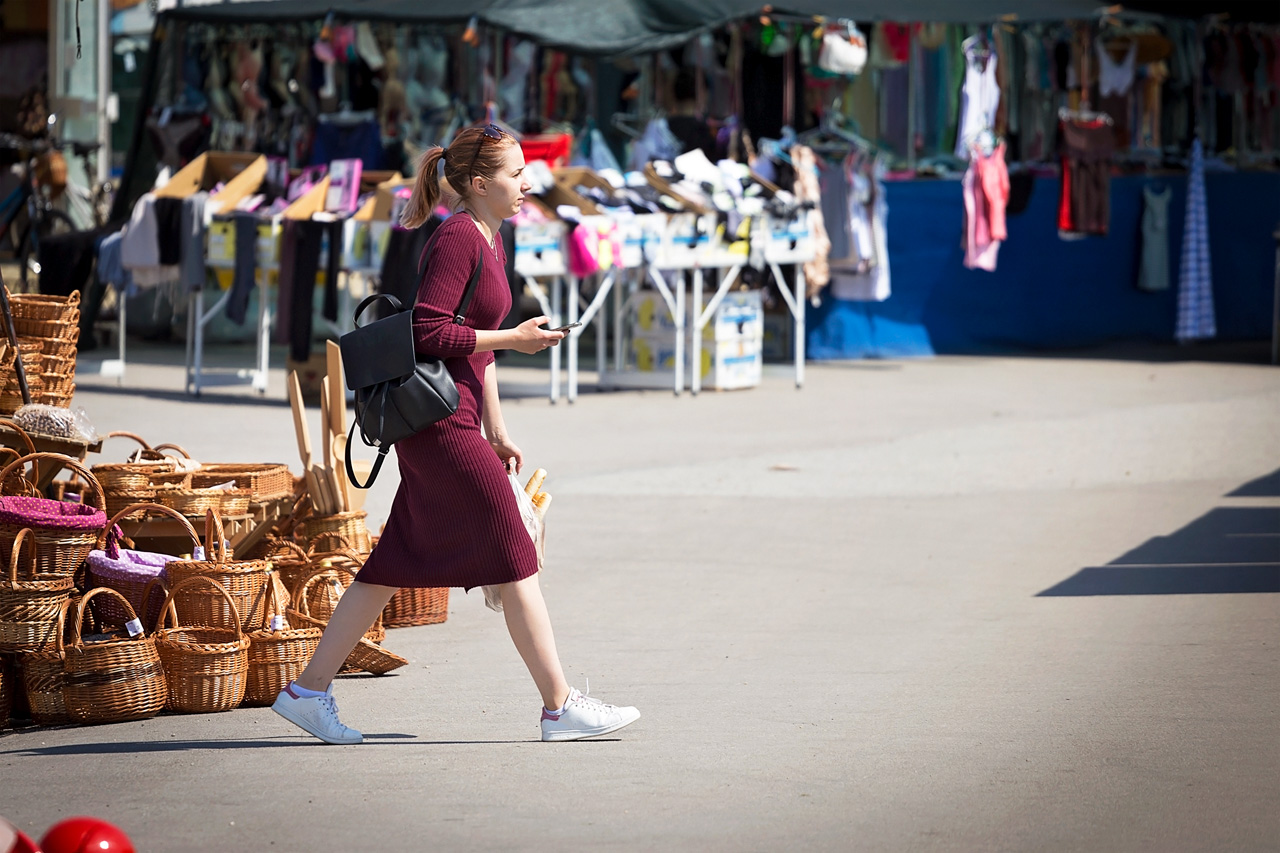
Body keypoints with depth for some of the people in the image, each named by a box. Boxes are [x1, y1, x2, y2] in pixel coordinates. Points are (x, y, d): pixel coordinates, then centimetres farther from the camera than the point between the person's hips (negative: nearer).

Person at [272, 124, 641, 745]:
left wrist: (496, 431, 23)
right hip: (441, 420, -10)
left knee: (396, 565, 11)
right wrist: (512, 339, -15)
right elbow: (429, 331, -20)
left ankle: (308, 691, 14)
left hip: (452, 420, 10)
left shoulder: (488, 241, 17)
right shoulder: (458, 238, -14)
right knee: (514, 559, -3)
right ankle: (560, 707, 2)